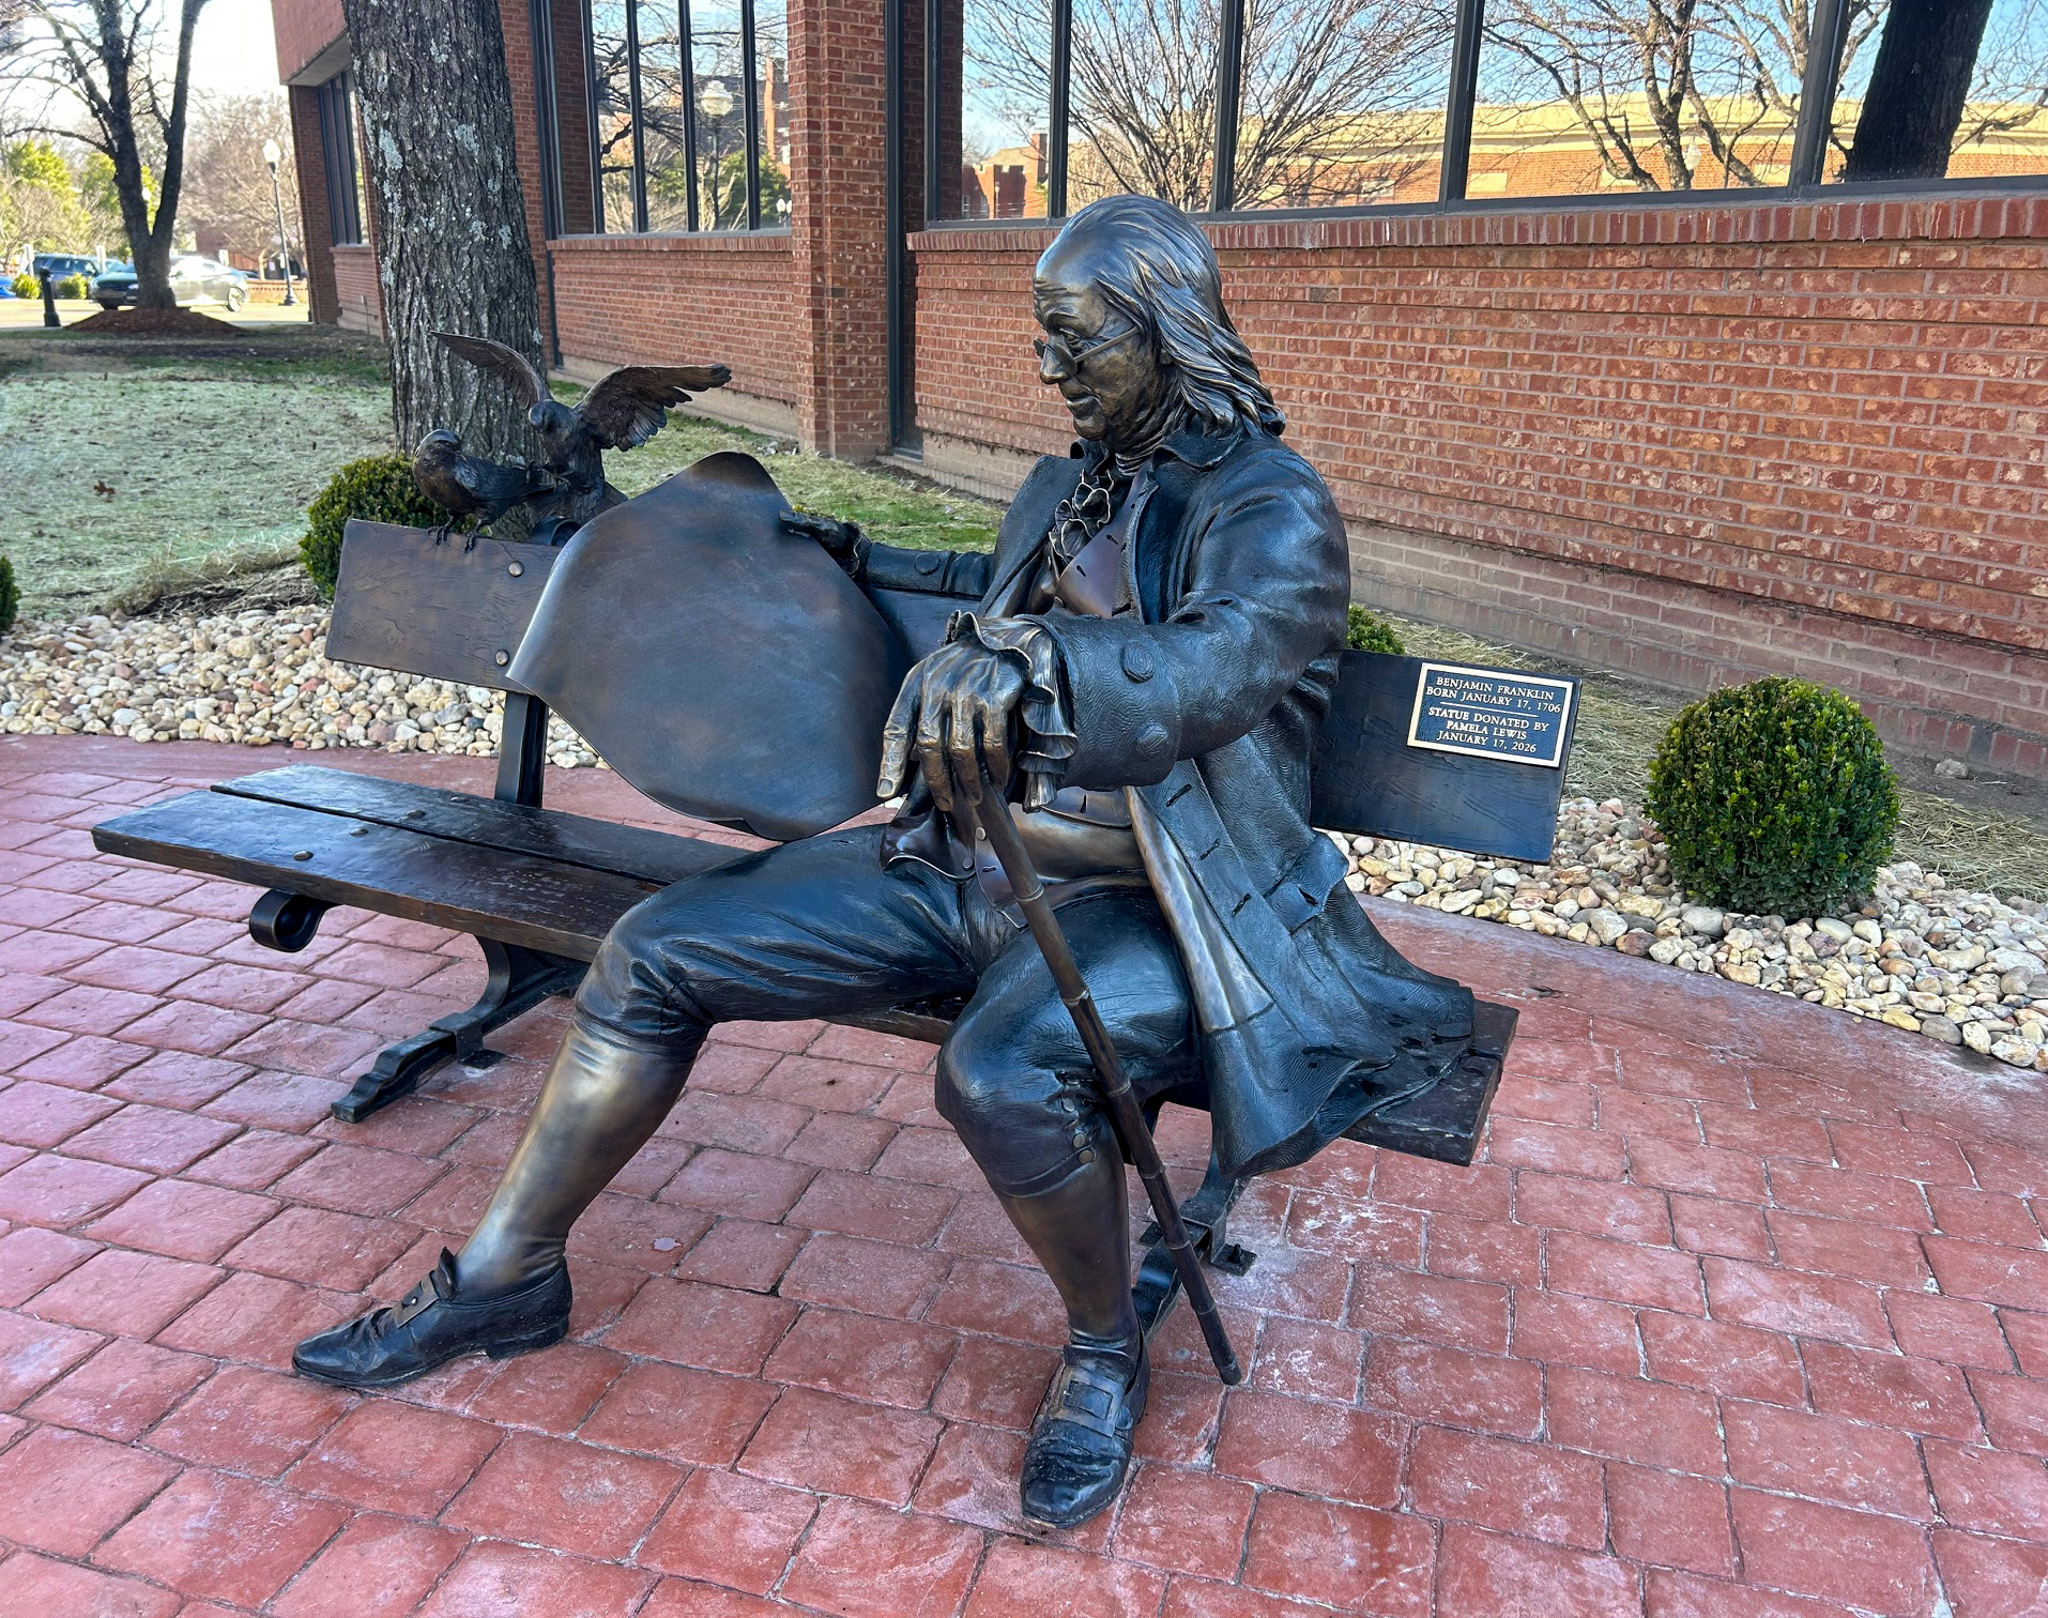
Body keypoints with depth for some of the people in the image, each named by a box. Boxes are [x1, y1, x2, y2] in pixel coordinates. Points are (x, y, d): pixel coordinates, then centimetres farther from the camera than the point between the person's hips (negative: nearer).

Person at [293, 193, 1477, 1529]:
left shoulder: (1272, 506, -10)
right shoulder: (1067, 485, 14)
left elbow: (1222, 662, -33)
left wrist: (1039, 663, -50)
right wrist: (870, 562, 41)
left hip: (1131, 903, -7)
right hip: (957, 864, 7)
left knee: (1003, 1072, -39)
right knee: (657, 954, -2)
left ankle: (1106, 1353, -4)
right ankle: (505, 1279, 16)